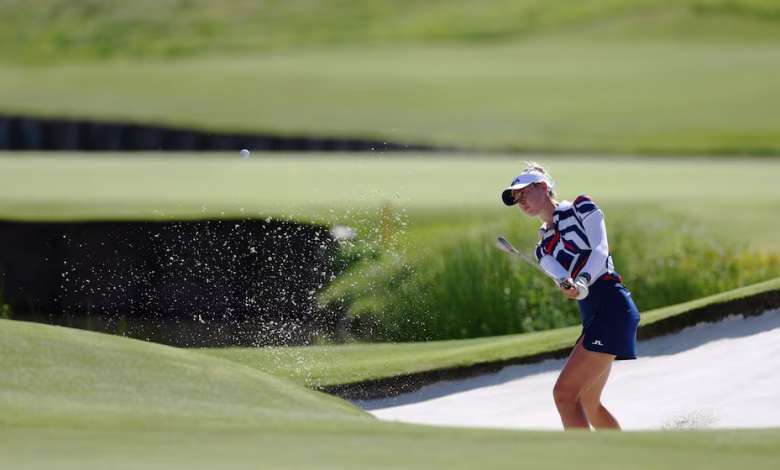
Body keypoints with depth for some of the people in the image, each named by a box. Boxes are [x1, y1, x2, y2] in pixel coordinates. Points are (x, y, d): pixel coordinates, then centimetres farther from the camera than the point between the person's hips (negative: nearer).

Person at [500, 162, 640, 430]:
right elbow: (564, 278, -3)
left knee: (564, 393, -17)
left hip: (611, 306, -9)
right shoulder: (544, 248, 18)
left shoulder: (580, 208, 2)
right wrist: (569, 286, -28)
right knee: (587, 403, 19)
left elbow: (600, 250, -13)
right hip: (590, 315, 9)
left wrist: (582, 281, -33)